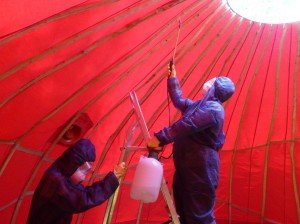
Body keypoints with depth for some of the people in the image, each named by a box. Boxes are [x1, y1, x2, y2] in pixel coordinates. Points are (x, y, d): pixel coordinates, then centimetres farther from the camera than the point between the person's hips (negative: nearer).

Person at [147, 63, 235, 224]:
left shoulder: (213, 109, -16)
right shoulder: (201, 105, 17)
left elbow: (187, 125, -26)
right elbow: (179, 101, 31)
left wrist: (160, 138, -30)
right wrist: (172, 77, 33)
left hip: (201, 168, -10)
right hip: (187, 166, 10)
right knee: (183, 209, 19)